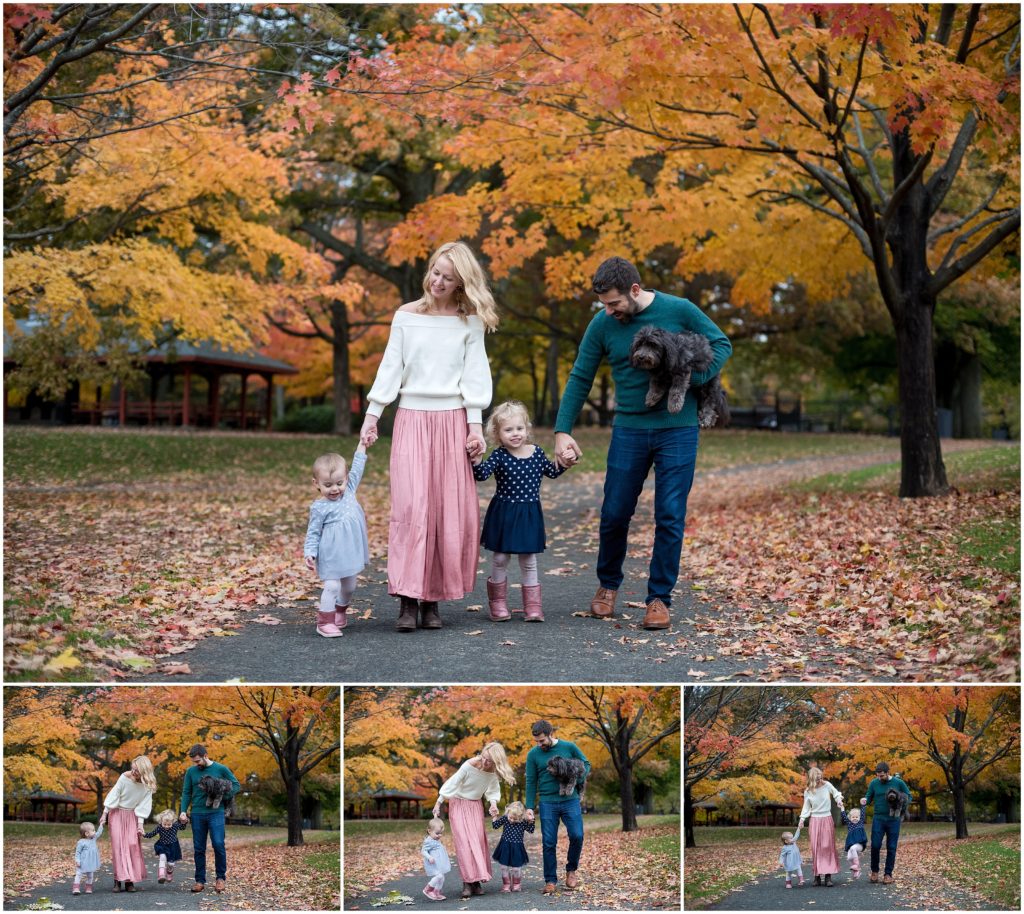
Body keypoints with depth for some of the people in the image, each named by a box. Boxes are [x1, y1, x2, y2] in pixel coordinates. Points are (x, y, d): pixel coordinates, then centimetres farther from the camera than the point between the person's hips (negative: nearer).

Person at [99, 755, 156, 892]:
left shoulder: (148, 786, -14)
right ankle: (118, 880, -8)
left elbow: (143, 806, -8)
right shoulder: (125, 777, -19)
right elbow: (113, 796, -11)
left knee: (133, 845, -8)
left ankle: (130, 880, -2)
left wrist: (140, 824, -12)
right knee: (118, 844, -8)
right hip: (117, 813, -1)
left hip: (132, 815, 1)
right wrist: (104, 815, -8)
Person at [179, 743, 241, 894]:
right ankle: (200, 880, 11)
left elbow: (236, 785, 7)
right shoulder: (191, 771, 6)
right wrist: (183, 811, -4)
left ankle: (221, 877, 2)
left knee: (218, 844, -13)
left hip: (216, 813, -2)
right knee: (199, 849, 4)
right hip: (197, 814, 2)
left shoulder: (221, 769, 0)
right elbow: (186, 793, 8)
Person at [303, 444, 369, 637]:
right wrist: (310, 553, -20)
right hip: (331, 555, -6)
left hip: (350, 553, 7)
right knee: (332, 586, -13)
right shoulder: (319, 508, -14)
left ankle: (340, 612, 39)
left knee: (349, 587, 17)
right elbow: (313, 533, -10)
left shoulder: (348, 491, 2)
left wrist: (362, 445, 11)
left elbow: (357, 469, 11)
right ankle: (325, 622, -3)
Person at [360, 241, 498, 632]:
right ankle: (407, 599, -11)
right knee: (411, 506, -11)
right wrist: (372, 415, 2)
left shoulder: (470, 321, 4)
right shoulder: (407, 316, 5)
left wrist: (476, 424, -4)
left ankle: (432, 599, 6)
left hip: (452, 420, 1)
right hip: (412, 419, 0)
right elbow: (391, 367, 6)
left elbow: (474, 374, 2)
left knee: (451, 511, -1)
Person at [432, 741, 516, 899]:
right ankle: (467, 881, -15)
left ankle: (477, 880, 0)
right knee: (464, 841, -13)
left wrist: (493, 803, -17)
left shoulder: (493, 771, -12)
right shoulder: (470, 765, -26)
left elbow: (493, 790, 4)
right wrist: (438, 803, -14)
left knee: (478, 840, -4)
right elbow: (452, 783, -18)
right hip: (458, 803, -4)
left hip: (475, 806, 4)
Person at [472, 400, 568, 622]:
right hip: (503, 514, -2)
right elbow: (481, 474, -21)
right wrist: (477, 460, -38)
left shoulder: (536, 452, 1)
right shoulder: (499, 456, -9)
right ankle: (498, 603, 20)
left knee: (529, 561, 8)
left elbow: (551, 472, 17)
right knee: (500, 559, 6)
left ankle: (532, 605, 15)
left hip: (529, 514, 2)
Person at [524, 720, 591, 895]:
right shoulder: (533, 754, 0)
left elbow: (586, 764, 11)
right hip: (547, 803, 0)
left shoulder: (569, 747, 0)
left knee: (576, 836, -11)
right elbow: (531, 782, 4)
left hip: (570, 800, 0)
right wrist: (529, 807, -1)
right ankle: (550, 881, 9)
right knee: (549, 843, 0)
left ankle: (571, 869, 13)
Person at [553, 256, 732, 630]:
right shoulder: (602, 325, -3)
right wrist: (562, 431, -6)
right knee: (614, 513, 6)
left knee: (670, 517, -2)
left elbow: (721, 344, 3)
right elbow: (580, 379, 1)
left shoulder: (679, 311, -8)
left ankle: (659, 598, 9)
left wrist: (694, 381, -14)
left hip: (678, 430, -2)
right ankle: (608, 585, 29)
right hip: (629, 430, 2)